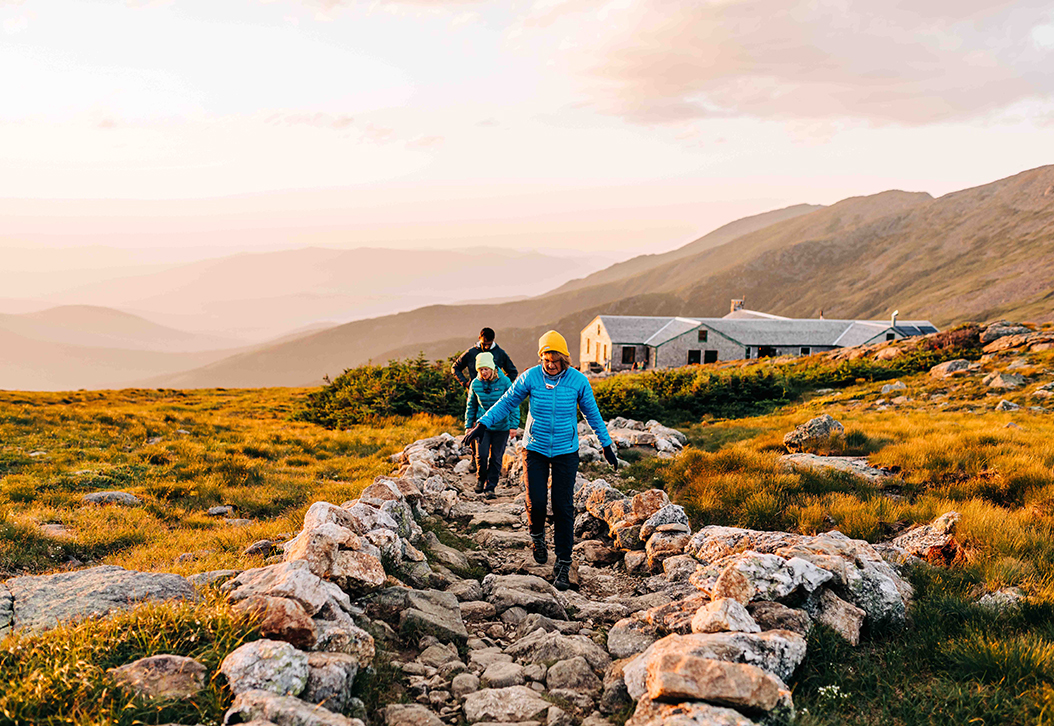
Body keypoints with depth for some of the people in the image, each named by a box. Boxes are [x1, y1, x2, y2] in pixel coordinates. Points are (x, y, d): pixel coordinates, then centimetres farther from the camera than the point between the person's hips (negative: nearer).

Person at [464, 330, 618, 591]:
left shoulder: (578, 380, -8)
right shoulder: (530, 377, -9)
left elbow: (592, 413, 5)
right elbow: (507, 402, 2)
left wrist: (607, 445, 9)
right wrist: (482, 424, -5)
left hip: (566, 452, 0)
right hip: (535, 449, 0)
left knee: (563, 508, -2)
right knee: (536, 503, -6)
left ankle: (563, 565, 8)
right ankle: (537, 536, 28)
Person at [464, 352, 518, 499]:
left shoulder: (504, 382, -11)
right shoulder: (475, 383, -3)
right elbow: (471, 405, 10)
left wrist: (514, 425, -8)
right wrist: (468, 425, 9)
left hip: (501, 426, -1)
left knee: (496, 458, 2)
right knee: (481, 455, -8)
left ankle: (490, 487, 15)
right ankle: (480, 479, 19)